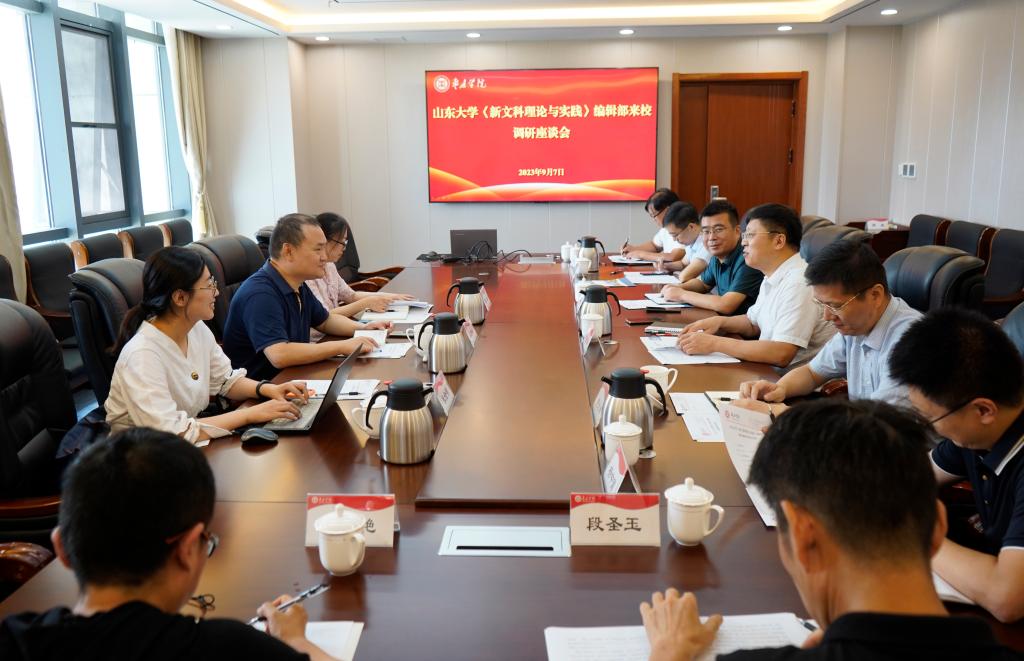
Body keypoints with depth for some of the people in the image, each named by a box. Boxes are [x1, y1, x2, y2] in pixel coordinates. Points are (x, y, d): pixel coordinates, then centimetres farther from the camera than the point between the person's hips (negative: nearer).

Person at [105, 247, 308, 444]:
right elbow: (172, 433, -31)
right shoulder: (141, 355, -26)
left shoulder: (198, 329, -2)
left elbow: (226, 380, 12)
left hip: (189, 446, 7)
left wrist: (267, 389, -8)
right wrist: (251, 414, -27)